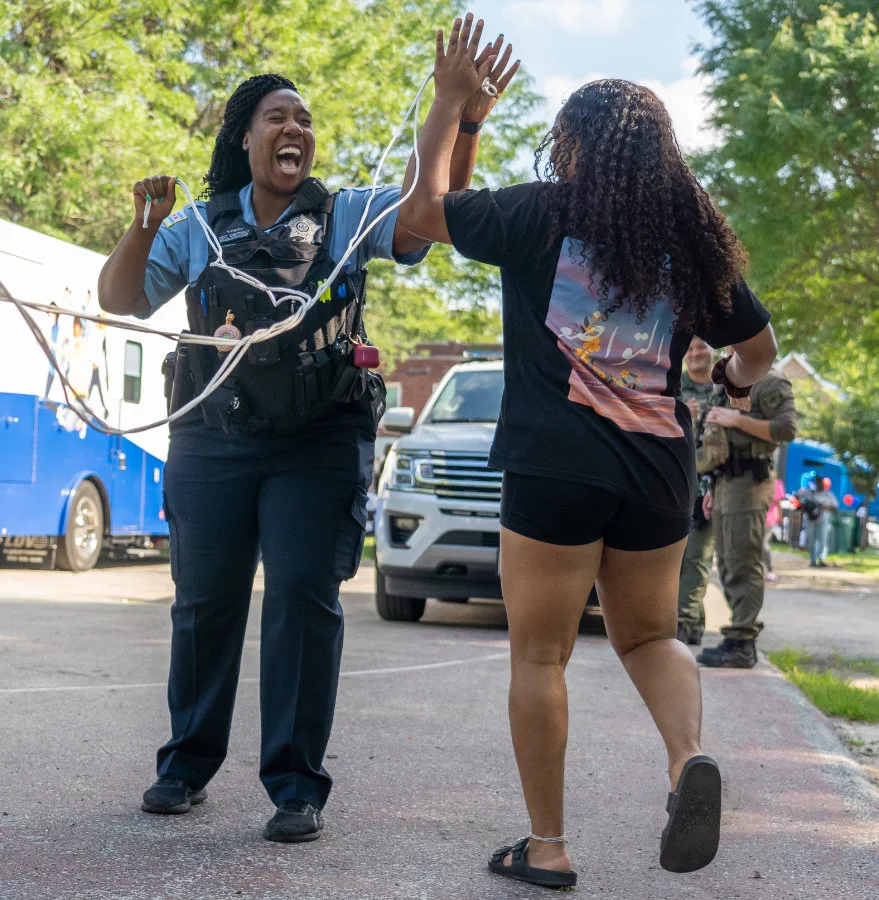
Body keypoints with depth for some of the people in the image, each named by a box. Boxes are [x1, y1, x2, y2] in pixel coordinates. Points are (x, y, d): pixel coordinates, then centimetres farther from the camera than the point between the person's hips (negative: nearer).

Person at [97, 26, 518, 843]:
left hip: (320, 445, -2)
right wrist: (143, 228, -12)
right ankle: (188, 764, 25)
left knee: (304, 598, -7)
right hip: (212, 441, 2)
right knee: (204, 600, 9)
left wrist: (464, 124, -27)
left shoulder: (349, 216, 3)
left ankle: (296, 785, 1)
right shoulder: (199, 227, 8)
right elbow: (119, 298, 6)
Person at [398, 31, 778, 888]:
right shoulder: (690, 236, 8)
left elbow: (422, 212, 8)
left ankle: (546, 846, 11)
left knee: (539, 655, 7)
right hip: (659, 469, 4)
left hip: (555, 465, -4)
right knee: (648, 635, 21)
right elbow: (758, 348, 15)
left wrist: (449, 104, 16)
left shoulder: (543, 214, -3)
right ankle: (689, 758, -8)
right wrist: (734, 379, 38)